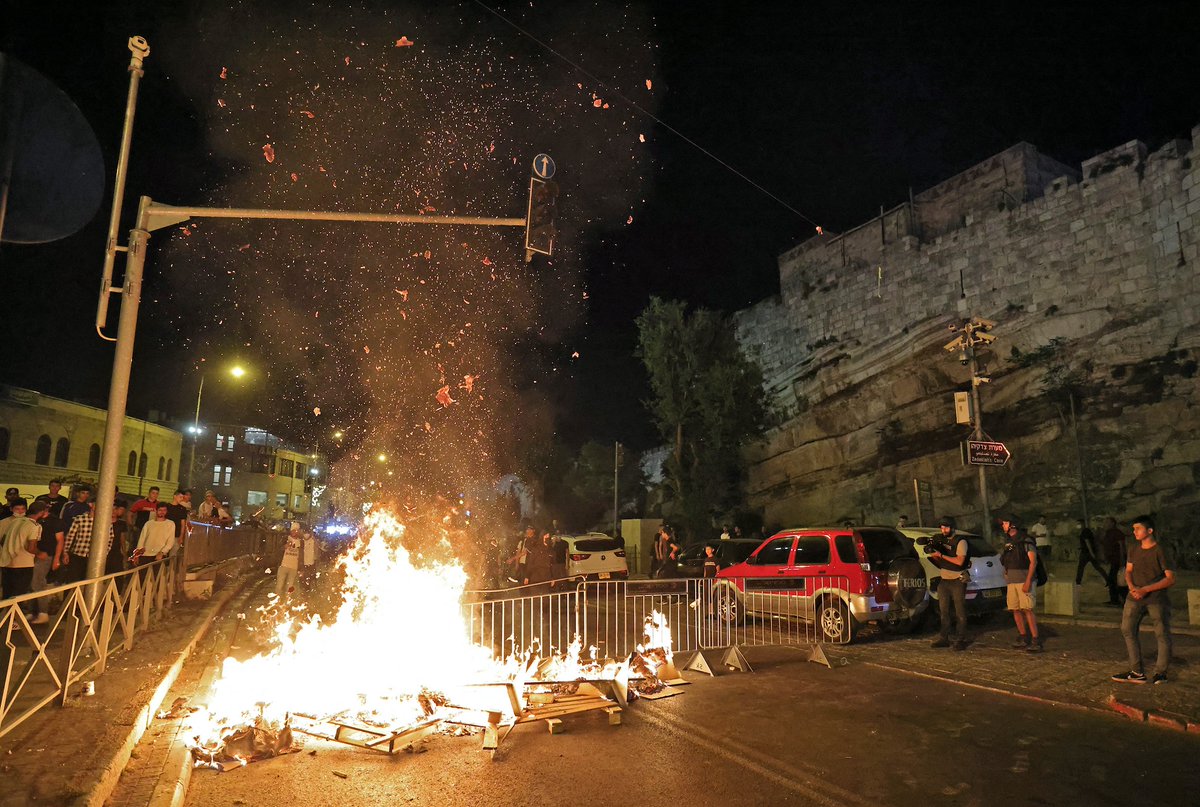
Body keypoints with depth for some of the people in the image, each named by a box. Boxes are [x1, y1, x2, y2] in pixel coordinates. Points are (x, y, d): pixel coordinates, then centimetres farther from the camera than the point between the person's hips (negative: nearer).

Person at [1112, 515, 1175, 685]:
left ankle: (1160, 672, 16)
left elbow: (1171, 579, -13)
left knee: (1162, 634, 1)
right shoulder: (1134, 548, 7)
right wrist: (1132, 587, -6)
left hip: (1157, 597, -5)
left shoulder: (1160, 551, -11)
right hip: (1135, 596, 6)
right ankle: (1137, 672, 7)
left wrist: (1145, 589, -18)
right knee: (1127, 629, 1)